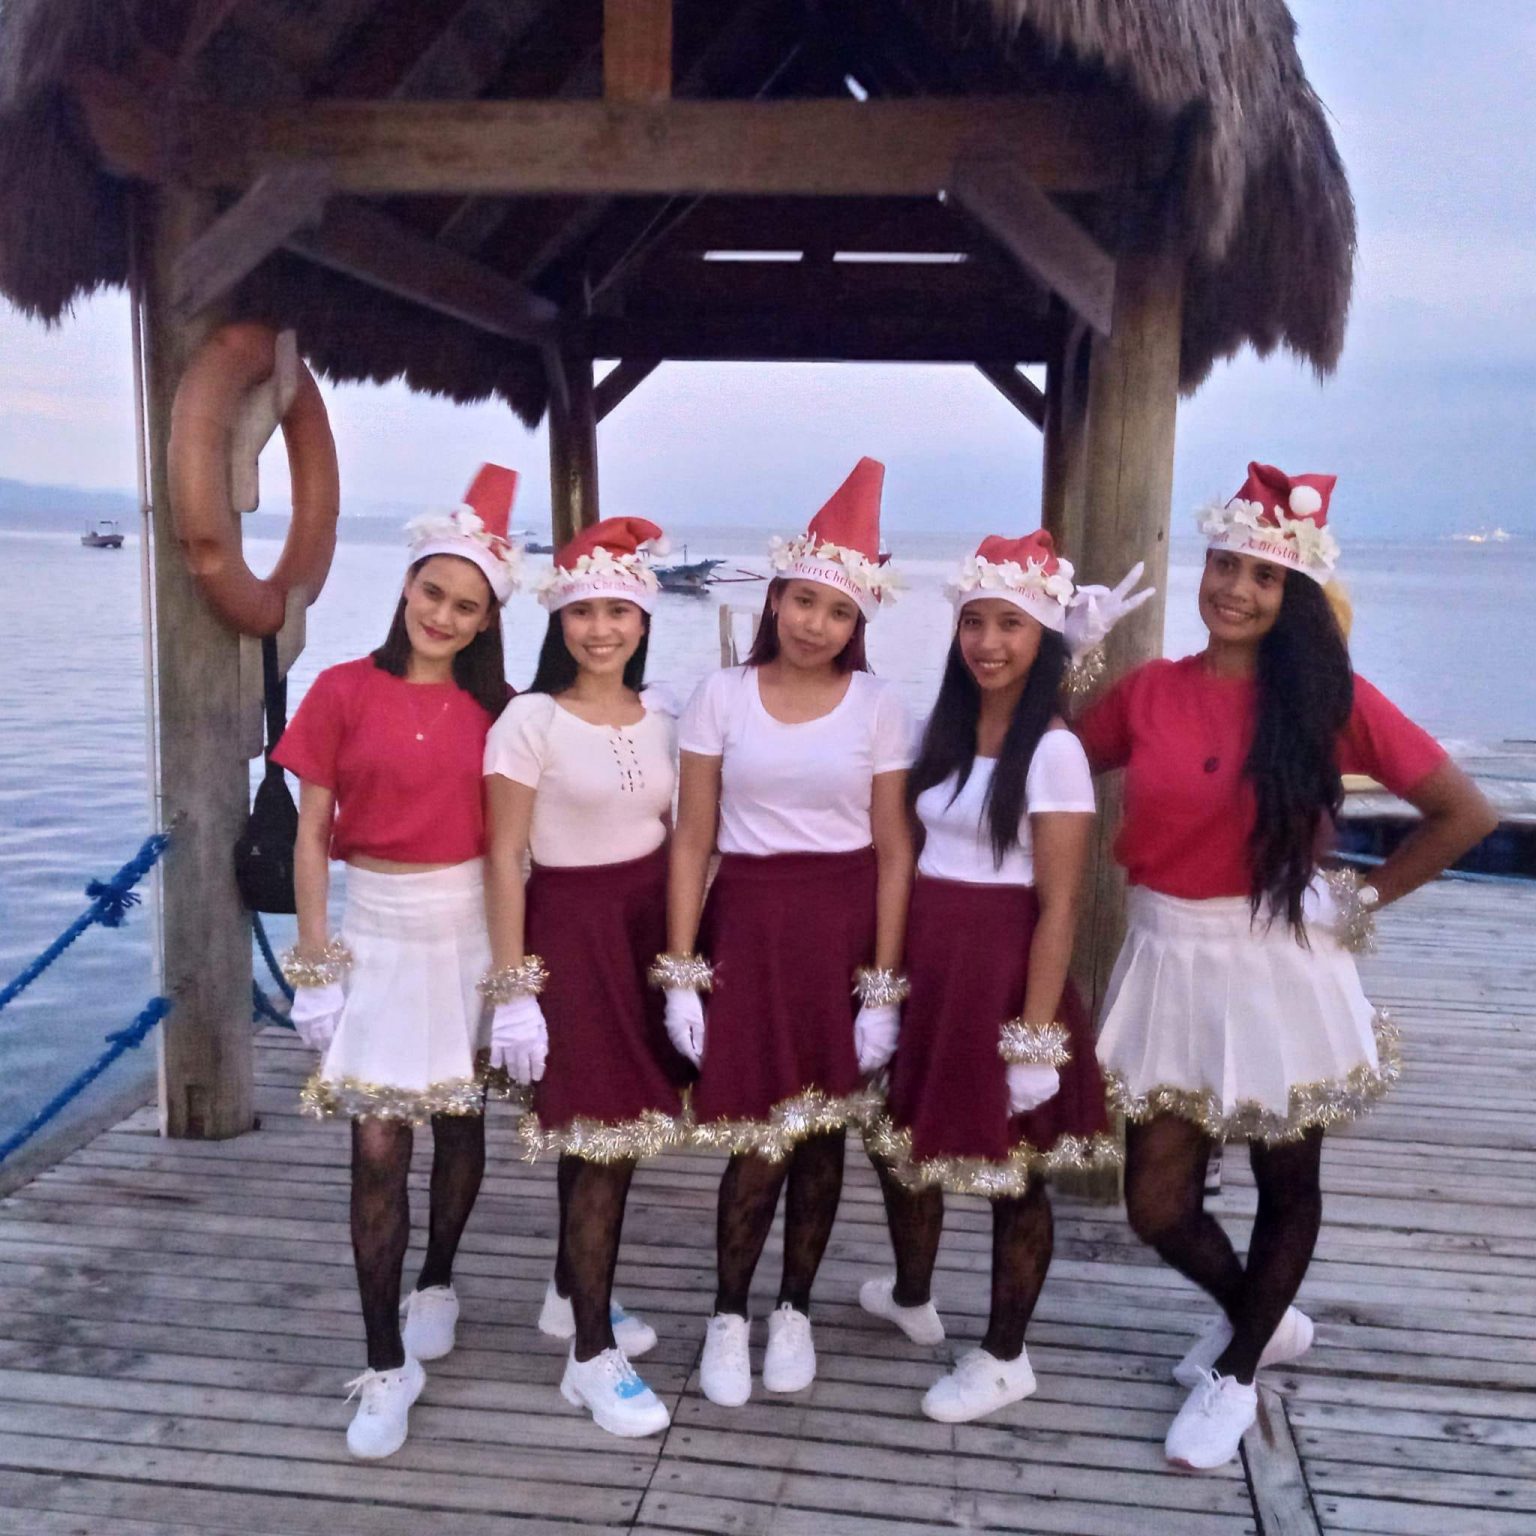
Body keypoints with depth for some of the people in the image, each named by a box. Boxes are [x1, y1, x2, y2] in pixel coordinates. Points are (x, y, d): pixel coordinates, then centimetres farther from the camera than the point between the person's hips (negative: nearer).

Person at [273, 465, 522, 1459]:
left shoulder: (495, 707, 1)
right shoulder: (344, 691, -5)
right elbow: (311, 834, -4)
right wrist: (315, 962, -7)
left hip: (472, 926, 2)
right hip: (377, 928, -2)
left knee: (461, 1122, 14)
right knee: (378, 1146, -4)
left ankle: (438, 1283, 40)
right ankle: (387, 1367, 8)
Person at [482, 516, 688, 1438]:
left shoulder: (658, 713, 7)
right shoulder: (532, 720, -10)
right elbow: (504, 858, -10)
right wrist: (513, 986, -13)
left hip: (650, 924, 6)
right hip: (571, 927, -5)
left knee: (616, 1127, 13)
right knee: (602, 1136, -4)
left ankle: (574, 1295, 35)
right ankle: (593, 1358, 9)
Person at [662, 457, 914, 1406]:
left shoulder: (879, 707, 0)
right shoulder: (722, 696, 0)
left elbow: (895, 852, -1)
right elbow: (692, 841, 0)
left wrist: (883, 987, -5)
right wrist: (679, 973, -4)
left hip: (844, 927, 1)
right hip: (747, 922, 0)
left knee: (822, 1132, 9)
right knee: (757, 1138, -3)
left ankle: (795, 1311, 30)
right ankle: (729, 1315, 21)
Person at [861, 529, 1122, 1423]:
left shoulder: (1053, 750, -14)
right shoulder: (947, 728, 7)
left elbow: (1059, 908, -15)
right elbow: (913, 851, 10)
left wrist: (1038, 1035, -17)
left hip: (1002, 971, -7)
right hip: (924, 963, 7)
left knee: (1009, 1168, 8)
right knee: (900, 1139, 19)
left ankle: (1005, 1359, 27)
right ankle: (912, 1298, 44)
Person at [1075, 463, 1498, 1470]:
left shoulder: (1331, 697, -10)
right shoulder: (1148, 692, 0)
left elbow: (1466, 813, -6)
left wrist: (1365, 898, -5)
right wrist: (1070, 658, 2)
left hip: (1275, 965, -3)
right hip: (1169, 962, 3)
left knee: (1286, 1183, 15)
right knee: (1159, 1205, 9)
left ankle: (1236, 1371, 41)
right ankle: (1264, 1318, 41)